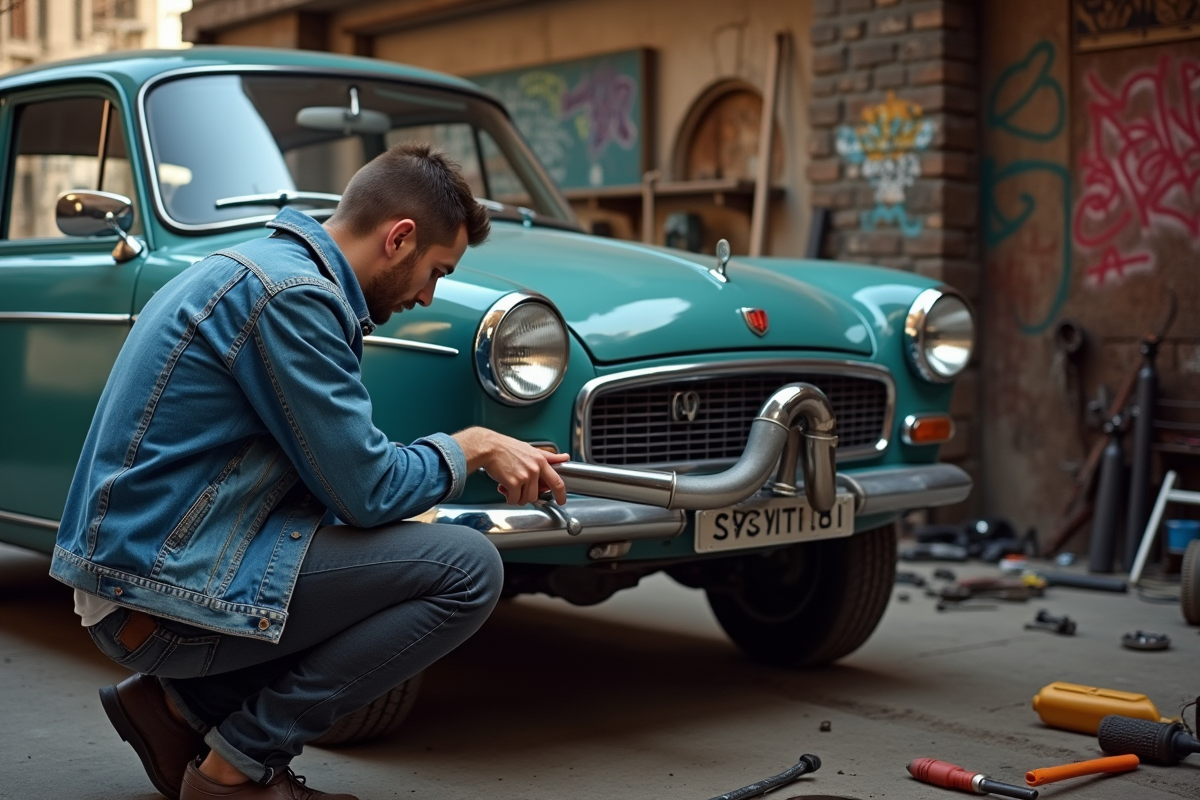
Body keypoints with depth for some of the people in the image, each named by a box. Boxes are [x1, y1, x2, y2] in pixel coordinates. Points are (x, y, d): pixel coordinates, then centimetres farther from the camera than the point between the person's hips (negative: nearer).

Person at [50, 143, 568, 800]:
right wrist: (471, 448, 0)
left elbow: (341, 466, 18)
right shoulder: (292, 295, -18)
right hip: (162, 597, -10)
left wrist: (491, 456, 13)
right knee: (468, 568, -13)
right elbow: (367, 492, -17)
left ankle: (179, 704, 15)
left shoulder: (272, 261, 14)